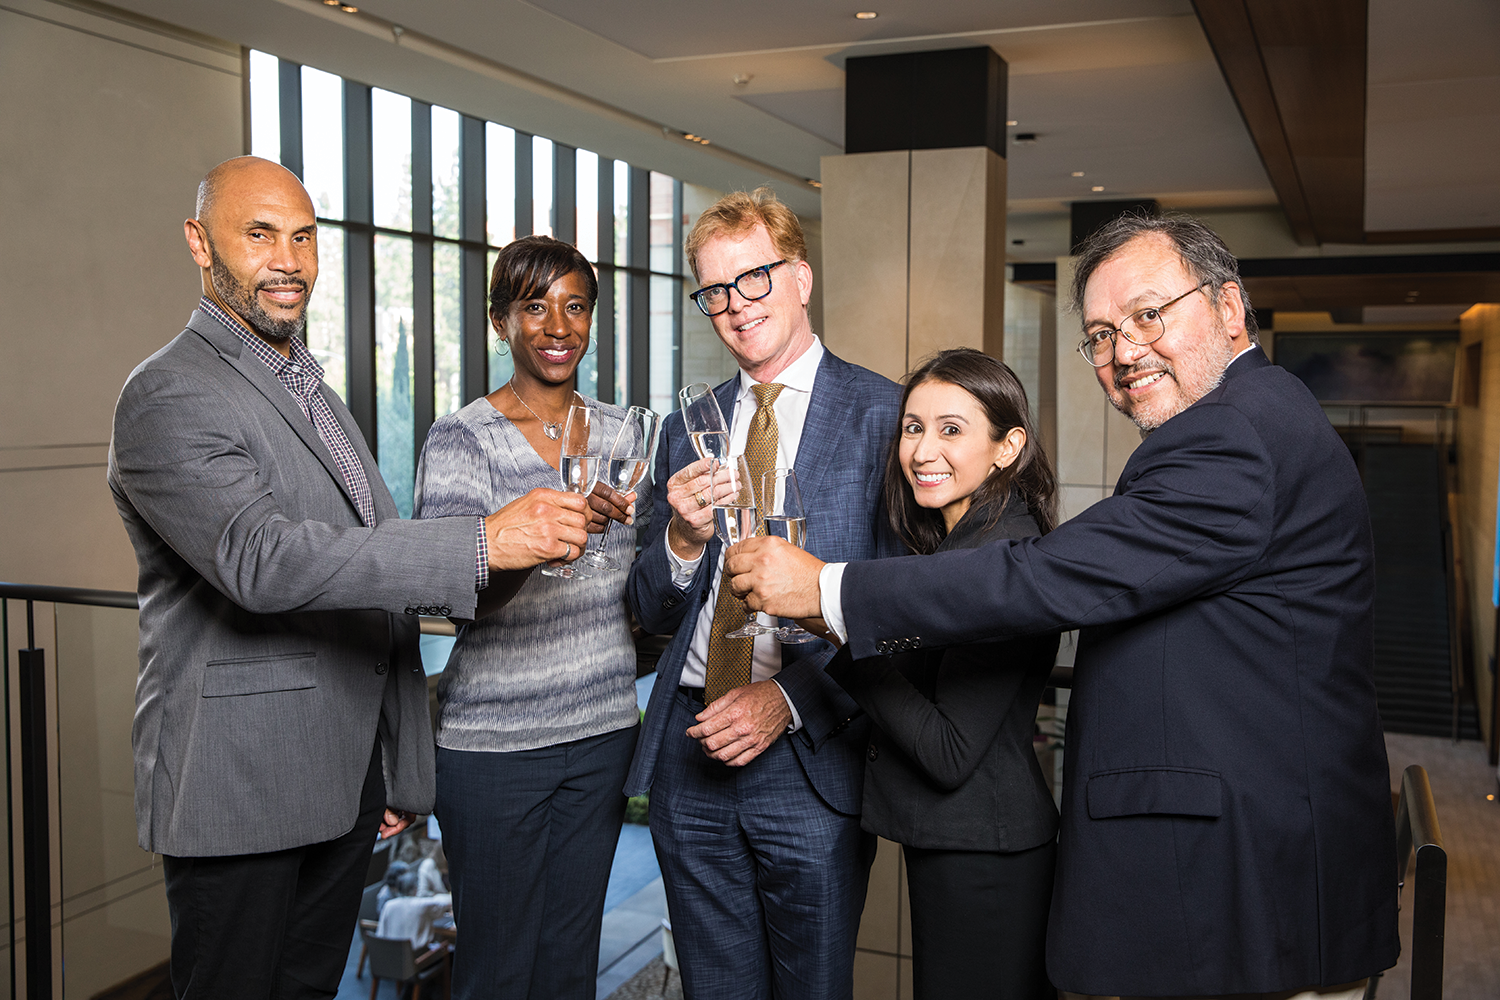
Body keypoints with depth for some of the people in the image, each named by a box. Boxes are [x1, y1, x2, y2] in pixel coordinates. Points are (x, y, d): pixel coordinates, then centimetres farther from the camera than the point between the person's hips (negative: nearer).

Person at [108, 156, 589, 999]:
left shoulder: (316, 392, 17)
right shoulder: (169, 397, -13)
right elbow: (260, 559, -29)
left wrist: (396, 772, 18)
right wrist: (483, 543, -32)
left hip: (345, 781, 8)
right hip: (240, 789, -8)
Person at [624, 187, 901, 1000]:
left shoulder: (882, 414, -5)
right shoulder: (689, 428, 10)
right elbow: (653, 613, 11)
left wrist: (791, 698, -17)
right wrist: (682, 540, -10)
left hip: (812, 756, -4)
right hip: (689, 751, 5)